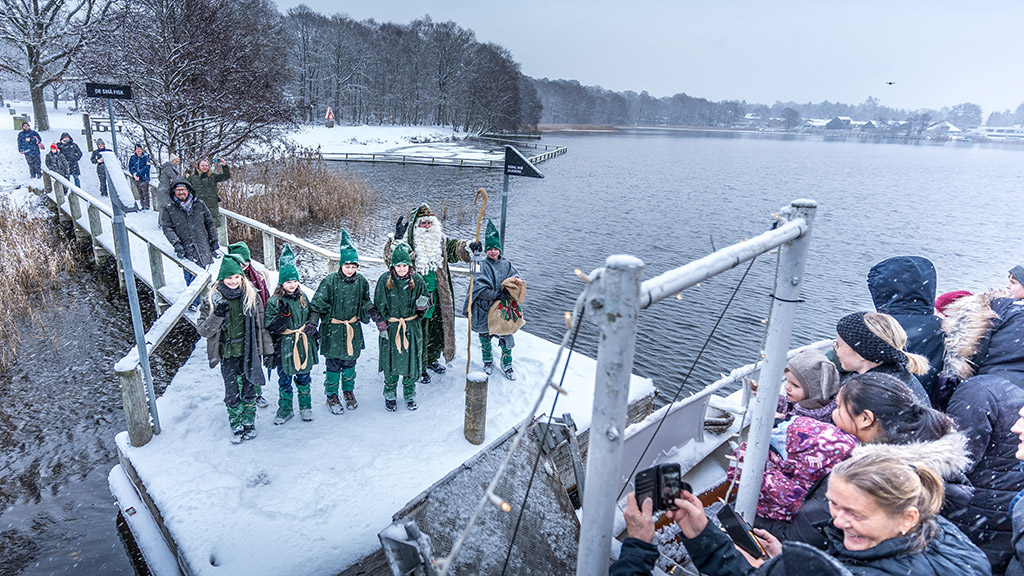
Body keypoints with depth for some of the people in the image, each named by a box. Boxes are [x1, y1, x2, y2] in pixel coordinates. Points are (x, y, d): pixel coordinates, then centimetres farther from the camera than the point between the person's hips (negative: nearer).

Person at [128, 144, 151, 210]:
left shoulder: (146, 157, -3)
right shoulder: (132, 157, 8)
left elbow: (146, 167, -12)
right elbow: (130, 167, 7)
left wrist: (138, 174, -18)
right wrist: (134, 173, -12)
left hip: (144, 178, -4)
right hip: (136, 179, 4)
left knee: (145, 193, -7)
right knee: (140, 193, 9)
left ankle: (147, 206, -2)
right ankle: (143, 206, 16)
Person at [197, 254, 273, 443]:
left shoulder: (251, 295, -3)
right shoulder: (212, 299, -6)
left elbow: (261, 324, 4)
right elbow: (203, 330, -6)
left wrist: (268, 349, 5)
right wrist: (217, 315, -24)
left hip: (249, 352, 1)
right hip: (227, 355, -1)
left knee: (249, 390, 12)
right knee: (232, 394, 5)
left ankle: (249, 423, 32)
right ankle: (236, 427, 26)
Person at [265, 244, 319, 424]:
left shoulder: (302, 298, 4)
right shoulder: (274, 302, -11)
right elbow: (270, 327, -15)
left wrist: (311, 331, 9)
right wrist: (284, 315, -28)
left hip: (303, 345, 3)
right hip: (284, 347, -3)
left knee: (303, 378, 14)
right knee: (284, 380, 9)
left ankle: (305, 406, 30)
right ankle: (285, 408, 26)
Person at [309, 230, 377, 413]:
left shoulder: (361, 281, -1)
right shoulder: (330, 281, -12)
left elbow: (365, 303, 12)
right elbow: (318, 304, -8)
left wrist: (375, 315, -3)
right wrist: (313, 322, -17)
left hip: (353, 329, 3)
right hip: (333, 330, -3)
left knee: (350, 361, 15)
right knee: (333, 363, 4)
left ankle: (349, 391, 35)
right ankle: (331, 395, 22)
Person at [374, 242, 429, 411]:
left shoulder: (417, 280, -4)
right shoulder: (385, 280, -7)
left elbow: (426, 303, 6)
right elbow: (379, 305, 0)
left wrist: (423, 305, -17)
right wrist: (382, 325, -4)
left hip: (412, 327, 1)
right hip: (391, 327, -1)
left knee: (411, 361, 8)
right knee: (390, 361, 7)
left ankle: (410, 394, 28)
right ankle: (390, 395, 27)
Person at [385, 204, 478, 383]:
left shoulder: (440, 240, 4)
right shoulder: (407, 243, -13)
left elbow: (455, 249, 5)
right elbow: (390, 257, -25)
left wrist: (469, 247, -16)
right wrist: (397, 239, -40)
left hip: (438, 296, 6)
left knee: (438, 329, 19)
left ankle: (432, 359, 42)